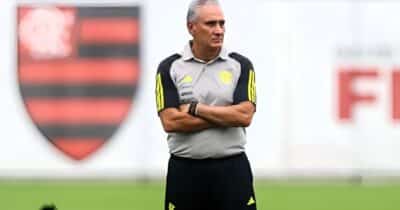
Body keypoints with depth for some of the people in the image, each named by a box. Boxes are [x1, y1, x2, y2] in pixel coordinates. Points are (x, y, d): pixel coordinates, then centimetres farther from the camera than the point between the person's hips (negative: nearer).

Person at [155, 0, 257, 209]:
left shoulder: (240, 66, 3)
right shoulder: (170, 68, 1)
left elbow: (244, 115, -10)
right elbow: (170, 121, -11)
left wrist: (195, 109, -11)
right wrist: (225, 117, -10)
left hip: (231, 169, 0)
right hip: (185, 171, 0)